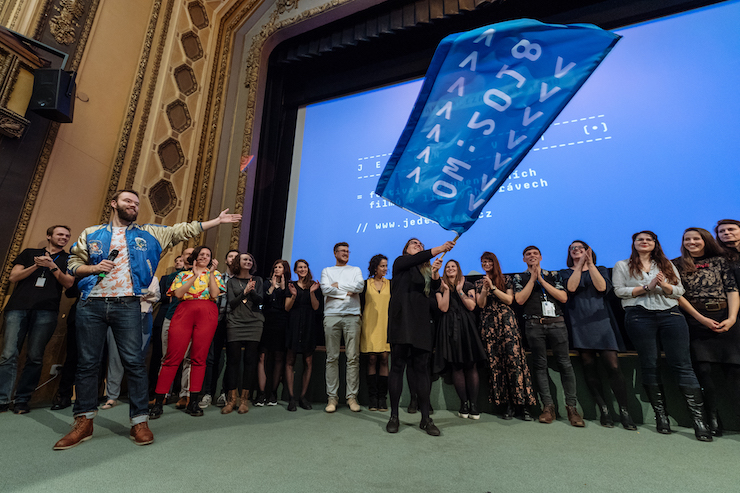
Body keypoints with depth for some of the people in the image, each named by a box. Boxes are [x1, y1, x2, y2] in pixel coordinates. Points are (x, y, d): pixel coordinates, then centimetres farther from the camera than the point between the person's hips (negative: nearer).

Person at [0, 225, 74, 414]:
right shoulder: (29, 253, 21)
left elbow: (69, 283, 5)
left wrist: (52, 266, -6)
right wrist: (36, 266, -4)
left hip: (46, 311, -1)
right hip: (18, 307, 1)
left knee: (35, 357, -4)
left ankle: (22, 401, 4)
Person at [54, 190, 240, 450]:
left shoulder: (149, 233, 12)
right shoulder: (91, 233, 13)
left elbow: (184, 230, 9)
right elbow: (74, 264, 12)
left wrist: (218, 220, 5)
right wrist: (95, 267, -9)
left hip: (127, 305, -1)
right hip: (91, 304, 1)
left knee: (134, 361, -3)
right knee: (87, 362, 7)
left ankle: (140, 421, 5)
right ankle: (84, 422, 20)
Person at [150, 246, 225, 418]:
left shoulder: (215, 274, 17)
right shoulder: (183, 274, 19)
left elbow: (214, 294, 1)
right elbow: (178, 294, 0)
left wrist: (210, 274, -3)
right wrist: (195, 275, -3)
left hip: (207, 315, 0)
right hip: (184, 312, 0)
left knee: (199, 358, -1)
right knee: (173, 356, -6)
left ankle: (193, 402, 7)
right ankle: (158, 402, 4)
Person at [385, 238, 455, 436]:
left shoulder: (427, 269, 22)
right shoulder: (401, 262, 11)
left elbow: (434, 291, 9)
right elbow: (417, 259, -10)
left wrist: (435, 273, -7)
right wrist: (440, 249, -17)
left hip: (422, 321, 4)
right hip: (402, 319, -3)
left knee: (422, 368, 1)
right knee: (397, 366, -2)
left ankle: (425, 419, 8)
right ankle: (394, 416, 7)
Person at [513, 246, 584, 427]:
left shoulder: (553, 275, 14)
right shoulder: (520, 277, 12)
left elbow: (563, 297, 1)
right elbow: (520, 300, -4)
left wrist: (542, 280, -3)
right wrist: (533, 278, -2)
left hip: (557, 322, 1)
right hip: (534, 325, 0)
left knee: (565, 363, -3)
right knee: (540, 364, 1)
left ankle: (571, 407, 5)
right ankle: (548, 406, 7)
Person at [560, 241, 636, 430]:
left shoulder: (601, 269, 16)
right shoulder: (565, 272, 15)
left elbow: (603, 288, -4)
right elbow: (571, 288, -7)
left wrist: (590, 264, -7)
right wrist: (580, 265, -4)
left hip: (600, 320, 0)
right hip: (579, 322, 0)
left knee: (613, 365, -10)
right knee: (589, 367, -1)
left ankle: (624, 411, 0)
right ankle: (603, 410, 9)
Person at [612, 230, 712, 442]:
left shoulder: (667, 264, 19)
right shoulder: (622, 266, 10)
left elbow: (680, 291, 12)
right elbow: (619, 290, 0)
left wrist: (665, 285, -9)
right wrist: (646, 287, -9)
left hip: (671, 314, 2)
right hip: (640, 316, -2)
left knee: (682, 365, -5)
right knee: (649, 365, 1)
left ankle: (699, 418, -1)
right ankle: (661, 415, 10)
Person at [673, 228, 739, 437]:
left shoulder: (720, 261, 13)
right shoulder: (677, 264, 7)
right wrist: (701, 318, -9)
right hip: (694, 320, -2)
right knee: (703, 368, -6)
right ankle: (712, 418, 4)